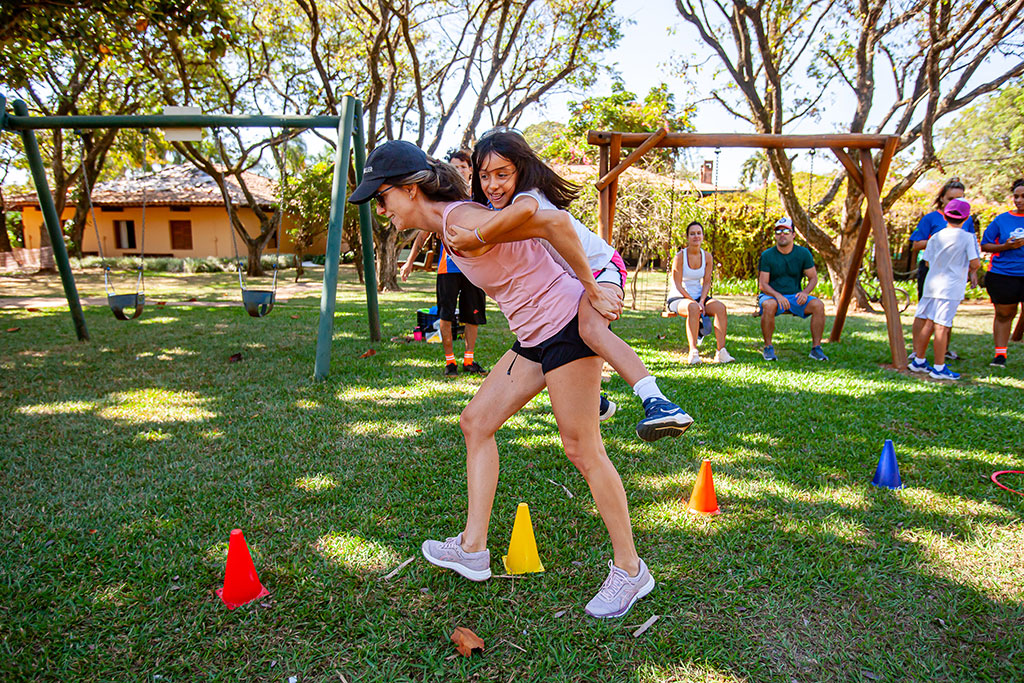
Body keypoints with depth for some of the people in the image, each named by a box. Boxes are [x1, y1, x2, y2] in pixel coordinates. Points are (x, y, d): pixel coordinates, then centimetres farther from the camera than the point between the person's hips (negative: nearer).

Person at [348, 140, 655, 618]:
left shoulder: (461, 223, -21)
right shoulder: (446, 224, 10)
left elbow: (556, 221, -28)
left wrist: (592, 290, -19)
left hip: (566, 324, -10)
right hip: (534, 336, 10)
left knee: (582, 451, -3)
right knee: (476, 422, 11)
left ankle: (630, 570, 15)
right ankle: (473, 549, 20)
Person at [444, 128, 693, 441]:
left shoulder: (530, 194, -27)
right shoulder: (499, 208, 0)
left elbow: (524, 208, -54)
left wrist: (476, 237, -50)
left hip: (601, 267, -10)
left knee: (591, 327, -39)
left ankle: (657, 403, -47)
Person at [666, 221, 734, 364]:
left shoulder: (707, 257, 4)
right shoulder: (680, 256, -10)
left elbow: (706, 283, 4)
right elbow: (678, 285, -12)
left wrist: (702, 301, -13)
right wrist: (694, 302, -19)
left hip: (699, 297, 5)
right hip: (679, 298, -5)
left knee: (720, 307, -23)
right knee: (693, 308, -38)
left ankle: (721, 352, -26)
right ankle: (693, 352, -37)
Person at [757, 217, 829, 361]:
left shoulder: (803, 253, 3)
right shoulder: (767, 255, -5)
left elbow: (813, 278, 6)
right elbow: (762, 284, -8)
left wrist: (805, 292, -15)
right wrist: (778, 295, -27)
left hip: (795, 297, 3)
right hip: (771, 295, -3)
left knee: (818, 305, -24)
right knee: (769, 306, -37)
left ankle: (816, 348, -13)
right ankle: (768, 348, -21)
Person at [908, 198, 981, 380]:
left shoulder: (935, 237, 6)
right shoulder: (968, 237, -5)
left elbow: (928, 261, 10)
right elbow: (975, 263, -8)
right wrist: (971, 271, 17)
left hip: (932, 284, 5)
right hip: (951, 287, -4)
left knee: (928, 323, 12)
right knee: (942, 326, -4)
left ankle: (919, 361, 20)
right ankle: (939, 368, 1)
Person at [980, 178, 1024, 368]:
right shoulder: (1002, 219, 6)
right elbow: (985, 245, 7)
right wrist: (1006, 246, -11)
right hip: (1003, 275, 1)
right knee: (1003, 315, 9)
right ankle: (1000, 354, 17)